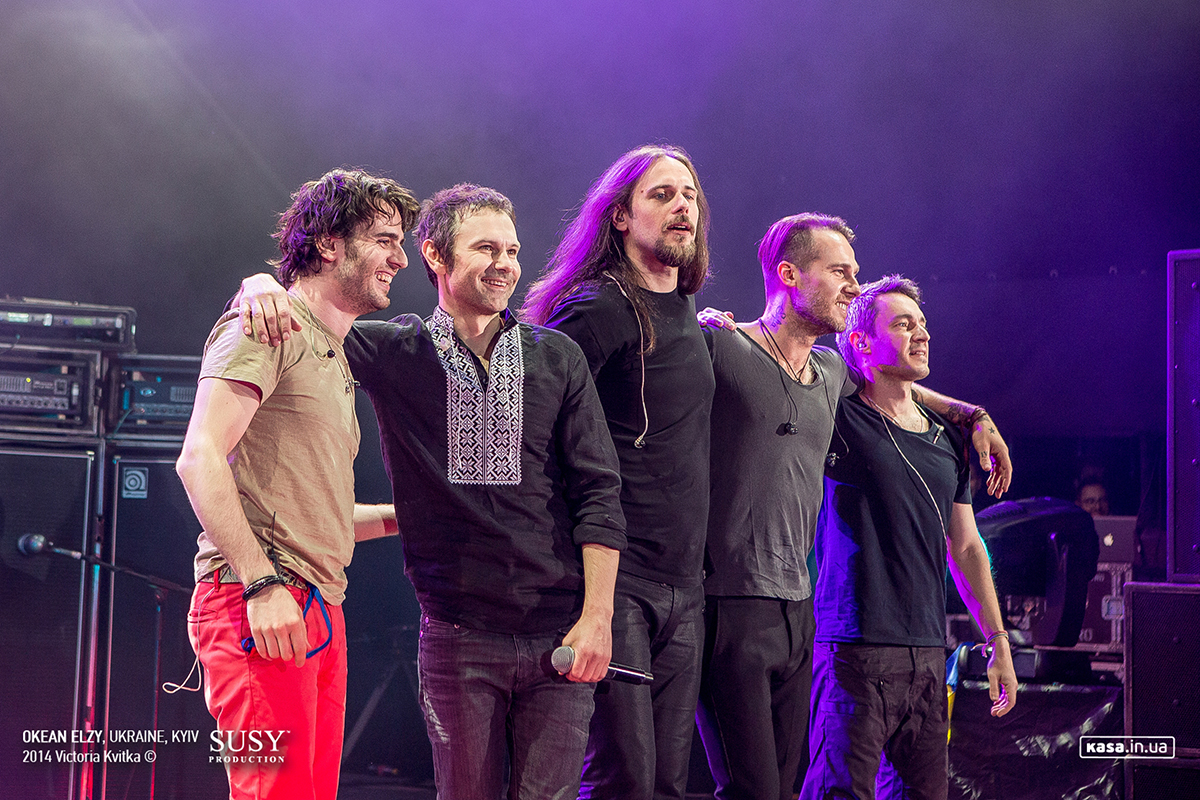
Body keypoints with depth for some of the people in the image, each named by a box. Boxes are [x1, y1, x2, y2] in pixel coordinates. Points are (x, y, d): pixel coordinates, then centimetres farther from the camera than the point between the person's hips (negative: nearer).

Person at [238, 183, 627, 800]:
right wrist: (260, 286, -13)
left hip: (558, 635, 1)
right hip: (457, 638, 0)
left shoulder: (557, 359, 6)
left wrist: (597, 616, -4)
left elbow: (598, 492, 3)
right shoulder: (393, 354, 5)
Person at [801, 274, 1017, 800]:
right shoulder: (838, 420, -4)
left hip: (928, 653, 7)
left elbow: (965, 547, 20)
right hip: (854, 651, -6)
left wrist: (998, 642, 18)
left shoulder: (948, 440, 15)